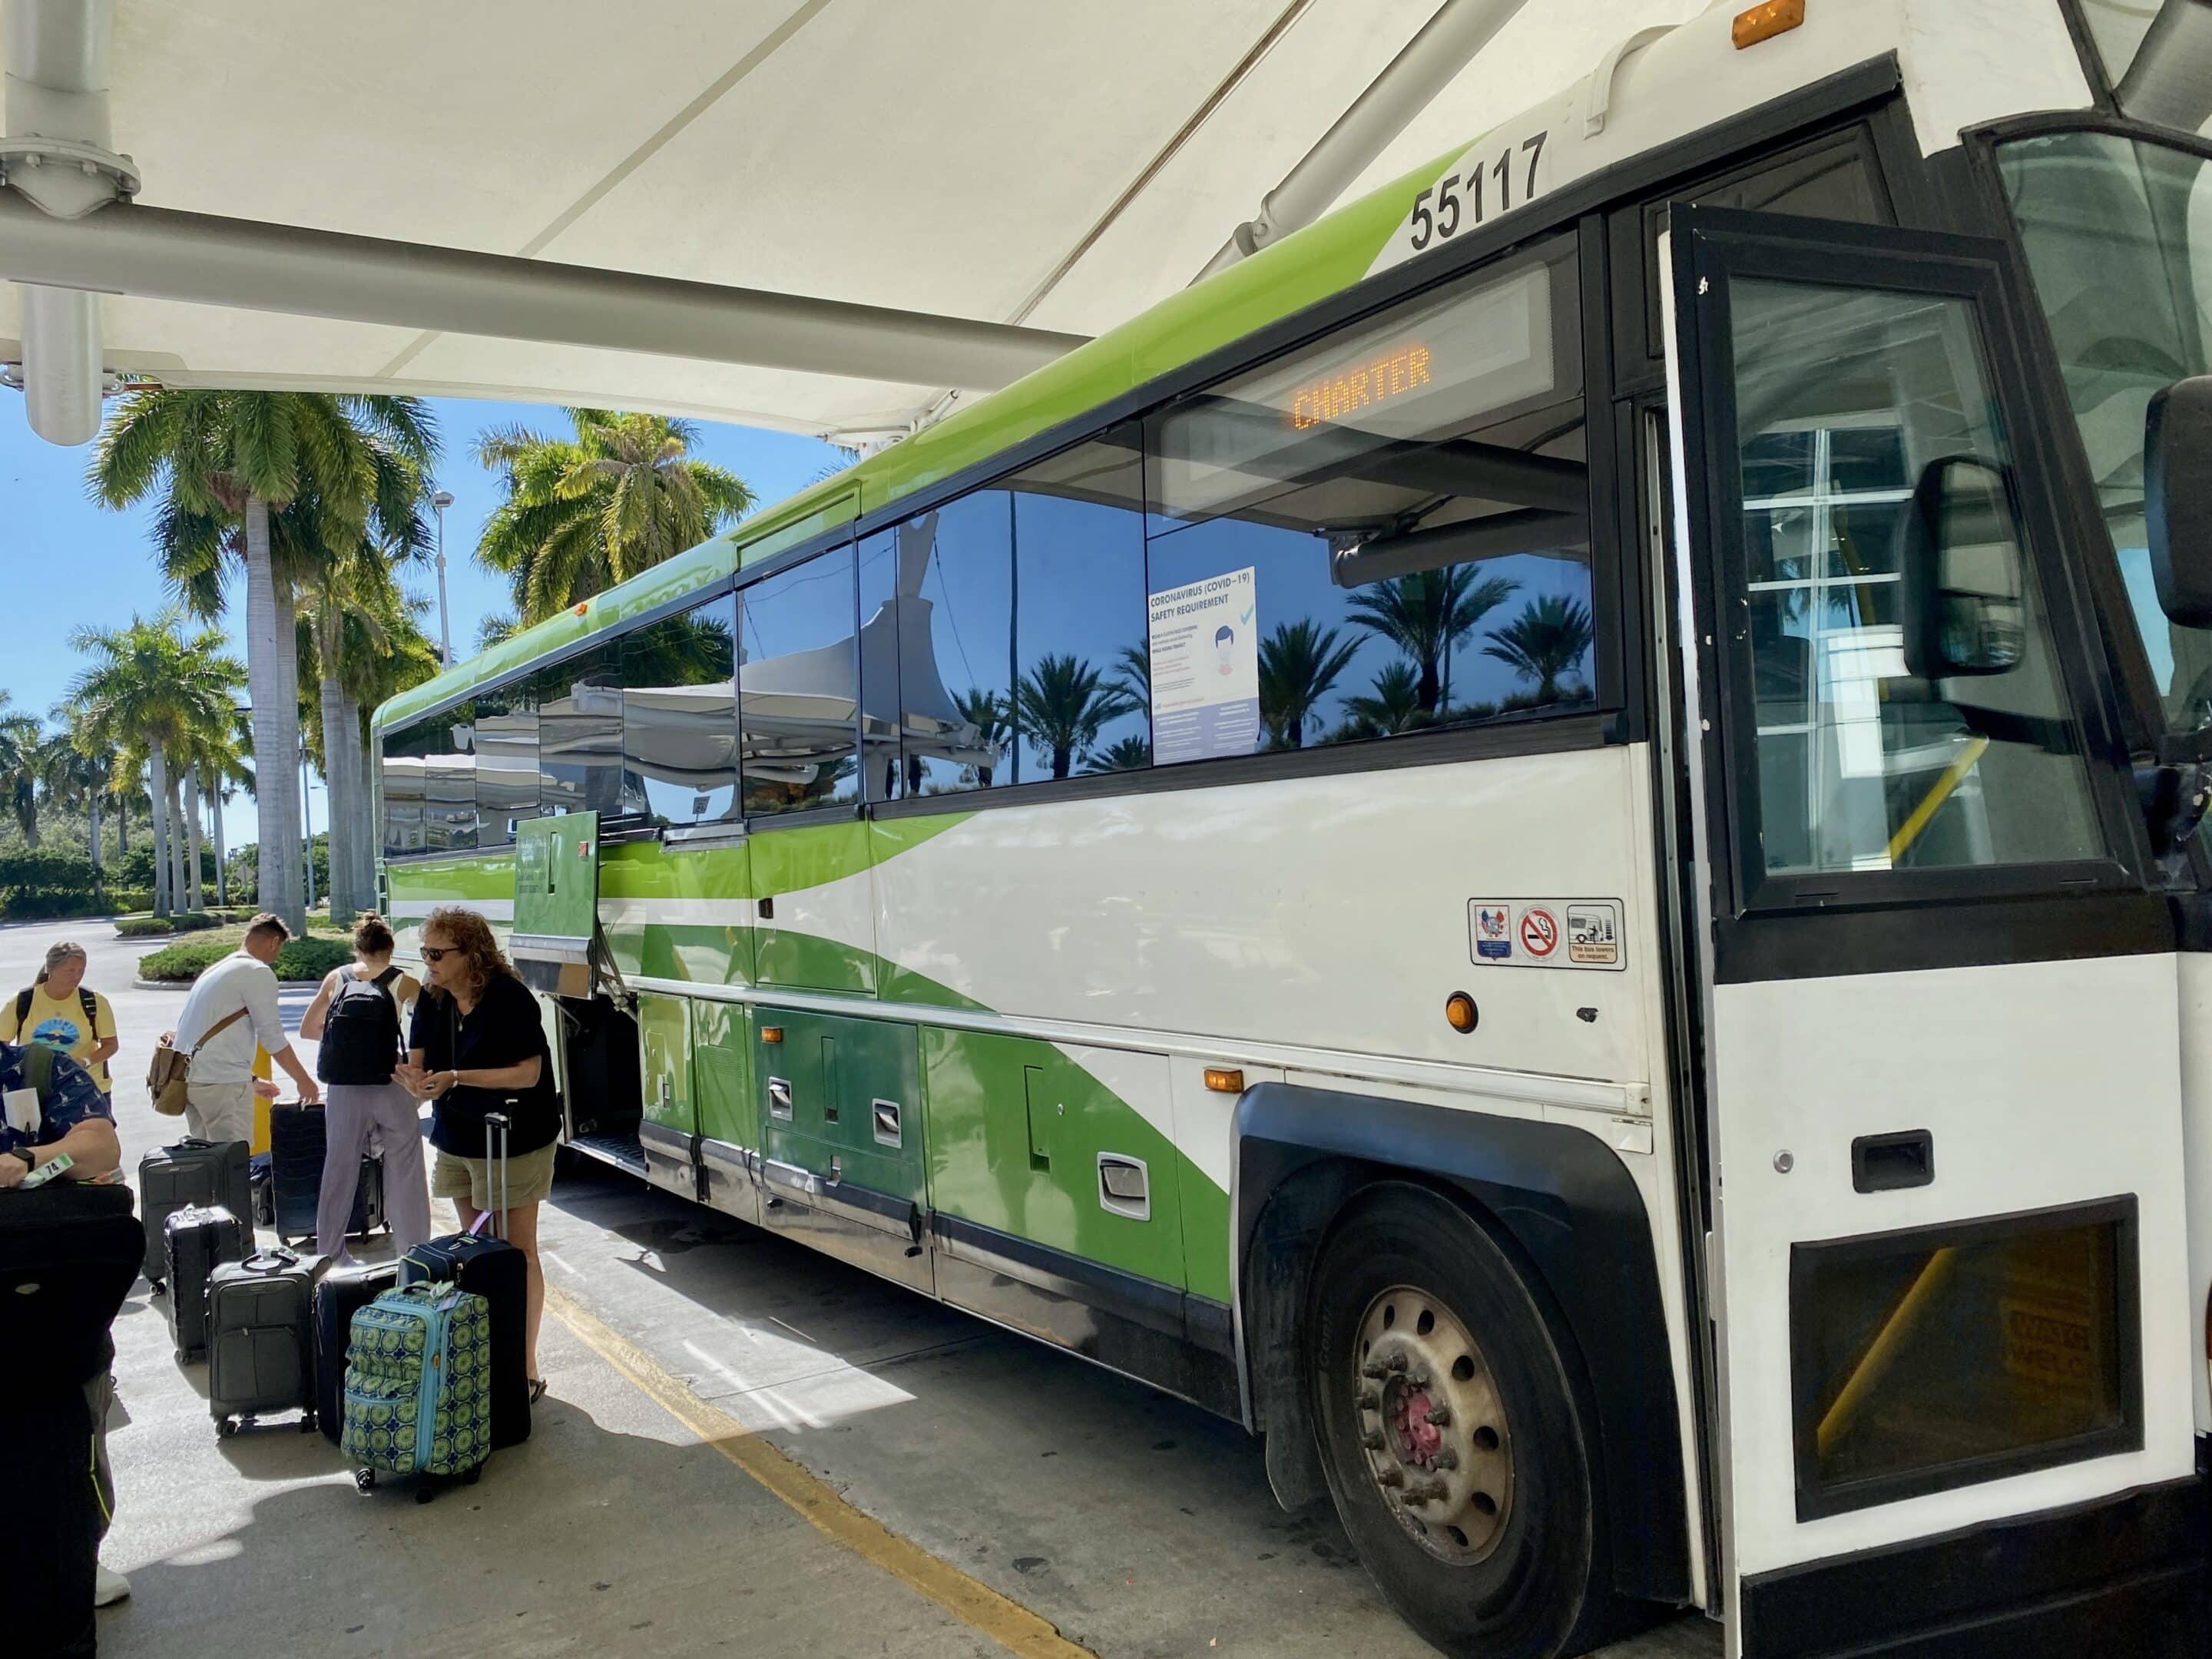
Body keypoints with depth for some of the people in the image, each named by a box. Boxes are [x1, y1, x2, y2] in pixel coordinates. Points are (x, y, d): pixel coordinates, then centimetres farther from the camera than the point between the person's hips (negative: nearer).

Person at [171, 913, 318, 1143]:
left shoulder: (216, 969, 22)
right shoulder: (259, 972, -7)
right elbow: (273, 1036, -8)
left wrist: (252, 1080, 31)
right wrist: (304, 1081, 2)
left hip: (186, 1076, 9)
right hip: (222, 1081, -9)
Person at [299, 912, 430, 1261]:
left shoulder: (336, 978, 9)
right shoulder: (402, 983, 2)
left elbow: (307, 1029, 18)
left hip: (343, 1091, 3)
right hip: (390, 1088, -2)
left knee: (338, 1171, 13)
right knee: (405, 1173, 6)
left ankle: (329, 1254, 21)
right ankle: (415, 1254, 9)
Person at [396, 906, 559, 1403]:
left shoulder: (509, 999, -20)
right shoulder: (433, 1000, 1)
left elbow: (529, 1073, -22)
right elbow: (417, 1061, 3)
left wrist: (455, 1077, -26)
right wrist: (415, 1079, -21)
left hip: (514, 1143, -7)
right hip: (456, 1142, 7)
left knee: (518, 1253, 0)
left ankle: (526, 1368, 6)